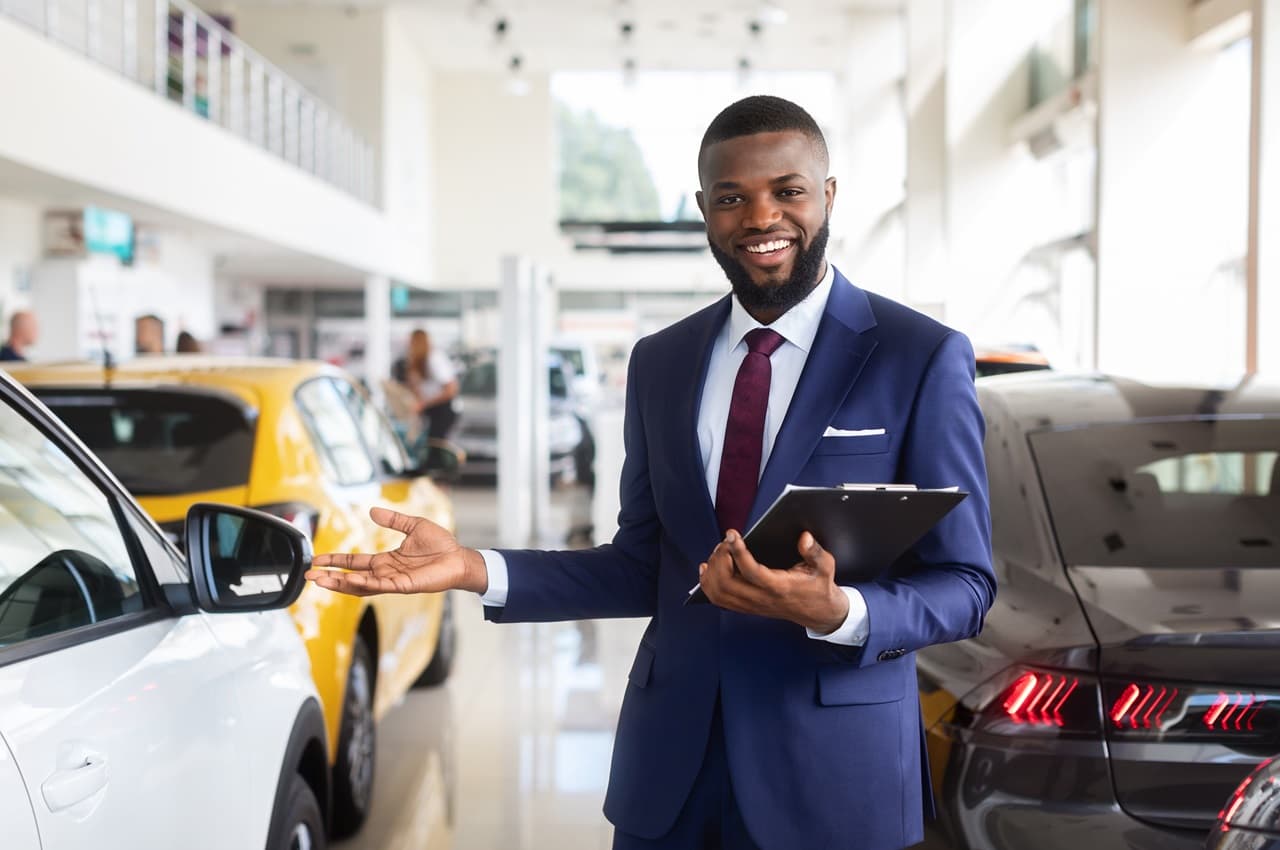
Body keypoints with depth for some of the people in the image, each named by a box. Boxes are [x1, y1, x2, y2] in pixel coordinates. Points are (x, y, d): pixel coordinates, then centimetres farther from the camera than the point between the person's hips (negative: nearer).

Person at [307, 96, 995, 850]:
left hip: (833, 767, -3)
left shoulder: (924, 358, -7)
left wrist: (837, 613, -25)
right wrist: (477, 569, -3)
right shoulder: (660, 361, 6)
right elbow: (645, 569, 8)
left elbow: (964, 586, -7)